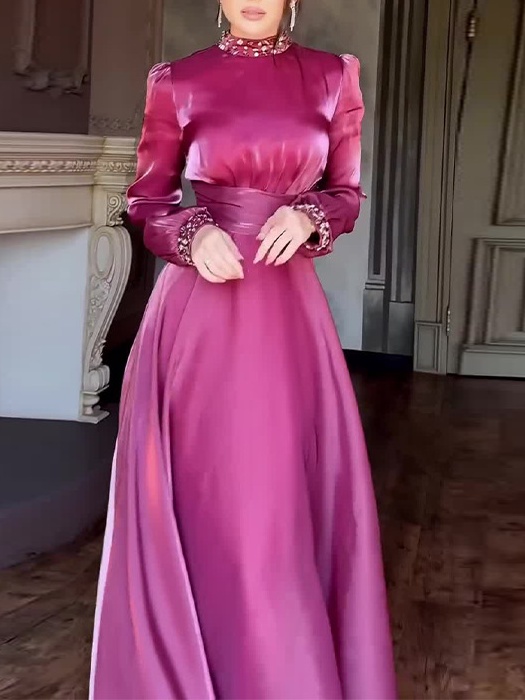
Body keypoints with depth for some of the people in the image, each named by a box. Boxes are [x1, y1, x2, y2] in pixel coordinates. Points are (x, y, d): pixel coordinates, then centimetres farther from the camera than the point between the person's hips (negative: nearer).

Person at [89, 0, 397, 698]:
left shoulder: (332, 77, 6)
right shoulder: (179, 82, 2)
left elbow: (346, 194, 12)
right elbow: (147, 201, 7)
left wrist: (308, 219, -9)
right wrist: (193, 236, -12)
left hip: (289, 307, 1)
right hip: (201, 306, -1)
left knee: (288, 492, 4)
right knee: (202, 493, 2)